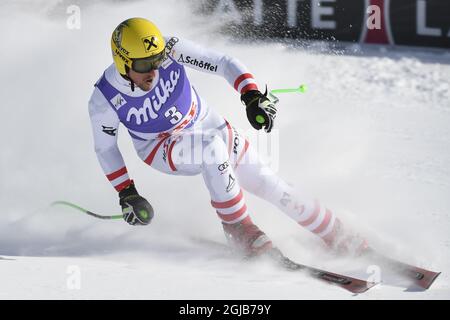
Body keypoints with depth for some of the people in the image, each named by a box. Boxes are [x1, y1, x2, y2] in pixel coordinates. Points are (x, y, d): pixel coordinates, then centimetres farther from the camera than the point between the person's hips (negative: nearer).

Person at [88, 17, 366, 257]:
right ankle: (239, 228, -22)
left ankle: (340, 237, 11)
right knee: (212, 146, -36)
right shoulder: (105, 99, -27)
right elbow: (105, 147, -10)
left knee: (269, 185, -5)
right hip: (160, 148, -2)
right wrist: (126, 193, -13)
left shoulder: (170, 50, -28)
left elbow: (224, 63, -22)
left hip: (206, 125, 2)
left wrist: (253, 97, -36)